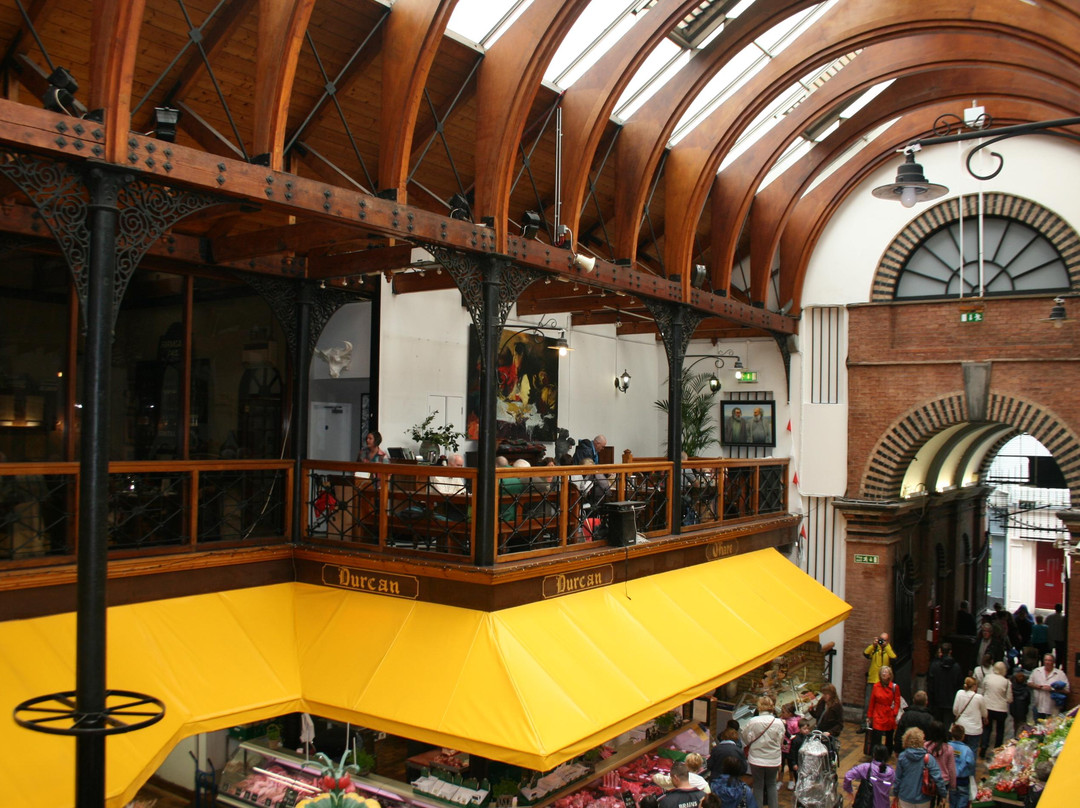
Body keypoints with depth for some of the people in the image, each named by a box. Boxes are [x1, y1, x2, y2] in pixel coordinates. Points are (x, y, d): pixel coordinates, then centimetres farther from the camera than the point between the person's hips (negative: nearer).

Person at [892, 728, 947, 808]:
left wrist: (895, 792, 11)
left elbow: (897, 778, -3)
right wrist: (943, 794, -3)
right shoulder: (928, 758, -17)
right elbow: (938, 778, -17)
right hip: (923, 799, -1)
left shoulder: (902, 757, -11)